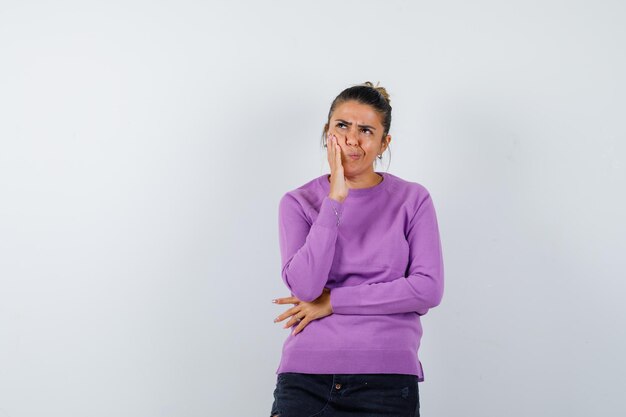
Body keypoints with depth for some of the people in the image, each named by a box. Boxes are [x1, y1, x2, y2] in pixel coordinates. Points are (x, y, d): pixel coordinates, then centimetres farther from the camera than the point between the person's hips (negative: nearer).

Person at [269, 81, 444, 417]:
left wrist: (332, 302, -7)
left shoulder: (412, 200, 4)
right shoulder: (298, 203, 5)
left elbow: (428, 289, -6)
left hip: (387, 378, 0)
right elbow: (304, 286, -9)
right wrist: (335, 199, -13)